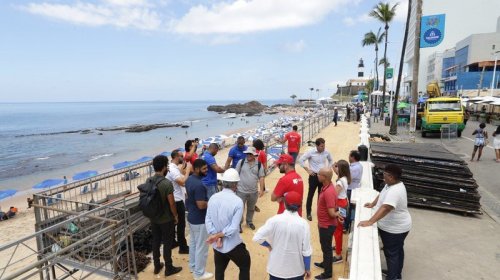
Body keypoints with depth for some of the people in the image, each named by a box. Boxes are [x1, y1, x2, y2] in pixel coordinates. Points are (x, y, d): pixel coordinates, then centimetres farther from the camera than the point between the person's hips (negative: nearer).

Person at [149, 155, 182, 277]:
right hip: (166, 219, -6)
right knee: (167, 243, 9)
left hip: (153, 218, 6)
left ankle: (157, 266, 34)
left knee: (155, 241, 19)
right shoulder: (167, 183, -25)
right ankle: (169, 268, 23)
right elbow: (171, 203, -20)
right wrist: (176, 216, -4)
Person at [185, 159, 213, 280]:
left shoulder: (189, 179, 2)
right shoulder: (199, 185, -29)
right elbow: (201, 205, -30)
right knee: (201, 246, 6)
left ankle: (193, 266, 40)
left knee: (193, 242, 23)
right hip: (200, 220, -10)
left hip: (191, 217, 10)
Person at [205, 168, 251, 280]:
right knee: (245, 266, 21)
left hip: (217, 245, 5)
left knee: (219, 271, 23)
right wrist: (218, 235, -14)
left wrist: (216, 237, -10)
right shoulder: (238, 201, -21)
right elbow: (234, 228, -23)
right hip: (233, 245, -5)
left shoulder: (213, 198, -7)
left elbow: (208, 221, -7)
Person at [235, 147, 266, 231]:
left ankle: (249, 222, 43)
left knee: (251, 209, 20)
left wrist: (261, 189, -4)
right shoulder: (241, 162, -7)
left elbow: (261, 178, 0)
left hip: (253, 191, 2)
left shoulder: (259, 164, -4)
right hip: (241, 190, -2)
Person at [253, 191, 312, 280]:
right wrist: (308, 269, 5)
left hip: (276, 267, 0)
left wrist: (269, 245, 0)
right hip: (296, 269, 0)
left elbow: (257, 238, -18)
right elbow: (306, 251, -10)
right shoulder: (303, 224, -16)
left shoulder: (275, 220, -17)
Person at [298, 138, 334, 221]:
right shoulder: (311, 152, -15)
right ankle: (308, 213, 18)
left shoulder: (326, 152, -2)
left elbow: (331, 160, 17)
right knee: (310, 195, 5)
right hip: (314, 176, -3)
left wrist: (328, 168, 4)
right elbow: (301, 160, -11)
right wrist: (308, 170, -11)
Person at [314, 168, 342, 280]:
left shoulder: (328, 192, -33)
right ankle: (325, 263, 49)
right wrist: (337, 213, 1)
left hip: (327, 225, -9)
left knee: (326, 248, 10)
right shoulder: (326, 186, -2)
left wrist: (337, 214, -10)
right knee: (325, 246, 27)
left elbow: (332, 213, -30)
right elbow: (333, 206, 12)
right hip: (323, 224, 9)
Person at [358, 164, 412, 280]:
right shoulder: (392, 184, -3)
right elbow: (381, 194, 15)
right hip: (396, 226, 10)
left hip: (394, 228, -10)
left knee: (391, 253, 5)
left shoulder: (395, 191, -35)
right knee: (397, 251, 25)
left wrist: (369, 222, -45)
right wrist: (372, 204, 12)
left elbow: (385, 209, -43)